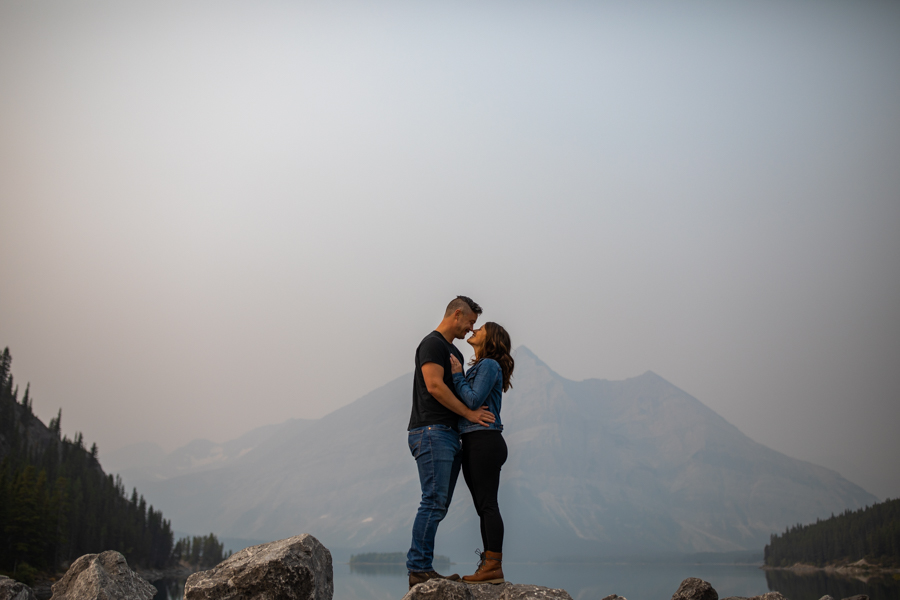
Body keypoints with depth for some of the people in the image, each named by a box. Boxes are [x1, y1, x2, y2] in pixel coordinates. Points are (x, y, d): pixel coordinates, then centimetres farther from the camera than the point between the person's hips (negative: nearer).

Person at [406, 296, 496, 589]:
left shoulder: (454, 351, 25)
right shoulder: (433, 344, -6)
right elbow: (434, 386, -17)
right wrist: (470, 413, -14)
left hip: (449, 435, 10)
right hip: (431, 431, -10)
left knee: (439, 504, 7)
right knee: (434, 501, -12)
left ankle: (422, 568, 10)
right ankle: (418, 569, -8)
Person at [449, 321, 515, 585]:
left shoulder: (489, 365, -7)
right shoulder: (477, 368, 21)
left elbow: (473, 400, -16)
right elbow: (465, 402, 17)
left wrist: (457, 375, -7)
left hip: (485, 441, -10)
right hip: (472, 443, 10)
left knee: (487, 504, -9)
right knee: (483, 506, 8)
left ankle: (493, 567, -8)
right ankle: (489, 564, 12)